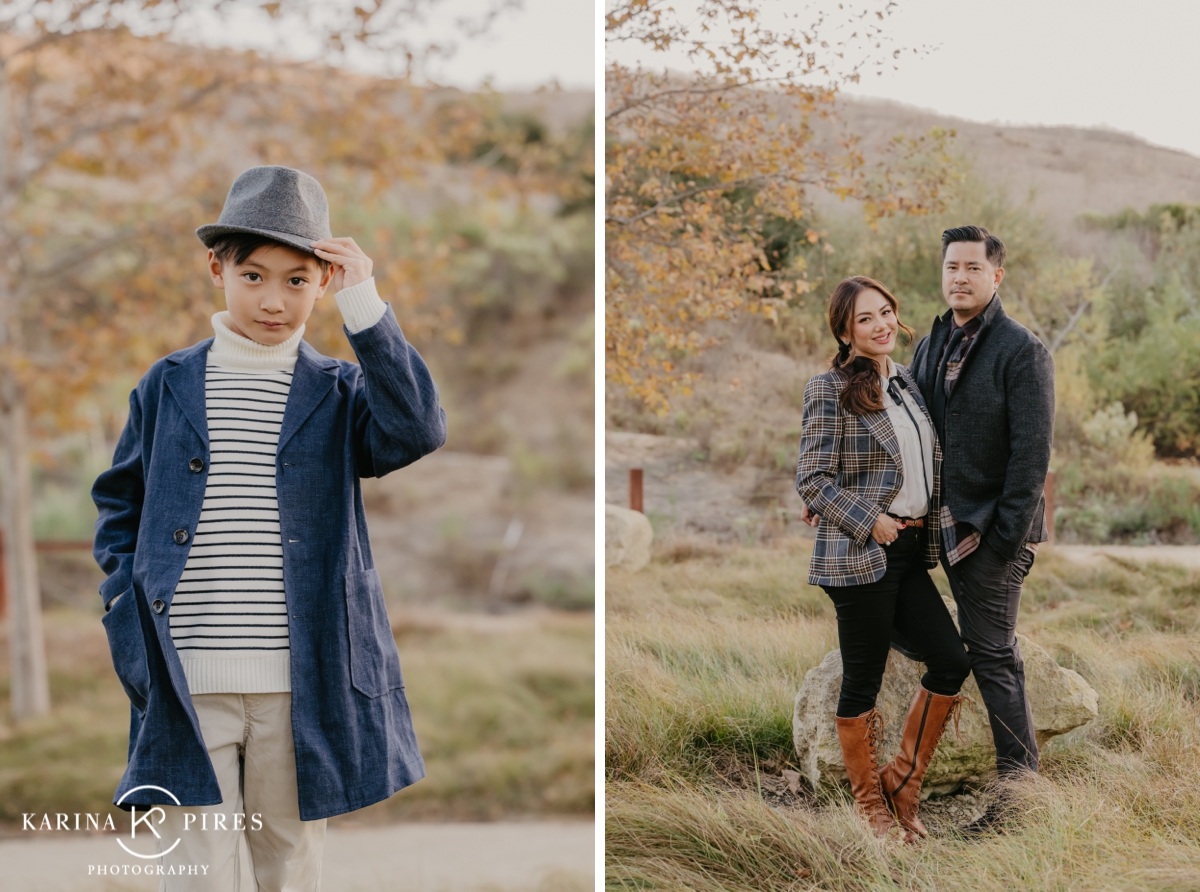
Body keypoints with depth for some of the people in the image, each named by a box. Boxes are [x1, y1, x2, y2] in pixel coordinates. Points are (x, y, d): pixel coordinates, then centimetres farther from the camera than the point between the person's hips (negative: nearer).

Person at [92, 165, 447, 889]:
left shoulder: (340, 392, 6)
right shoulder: (167, 386, 8)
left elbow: (420, 432, -14)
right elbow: (120, 509, 13)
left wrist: (364, 305, -15)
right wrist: (129, 624, 0)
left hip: (300, 685, 0)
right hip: (185, 684, 0)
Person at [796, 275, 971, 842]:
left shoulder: (907, 382, 13)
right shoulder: (829, 390, -10)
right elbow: (811, 481, -13)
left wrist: (930, 528, 14)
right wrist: (870, 522, -17)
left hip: (909, 553, 7)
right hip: (859, 556, -7)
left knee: (951, 660, 4)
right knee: (862, 682, 3)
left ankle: (903, 778, 20)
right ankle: (870, 803, 18)